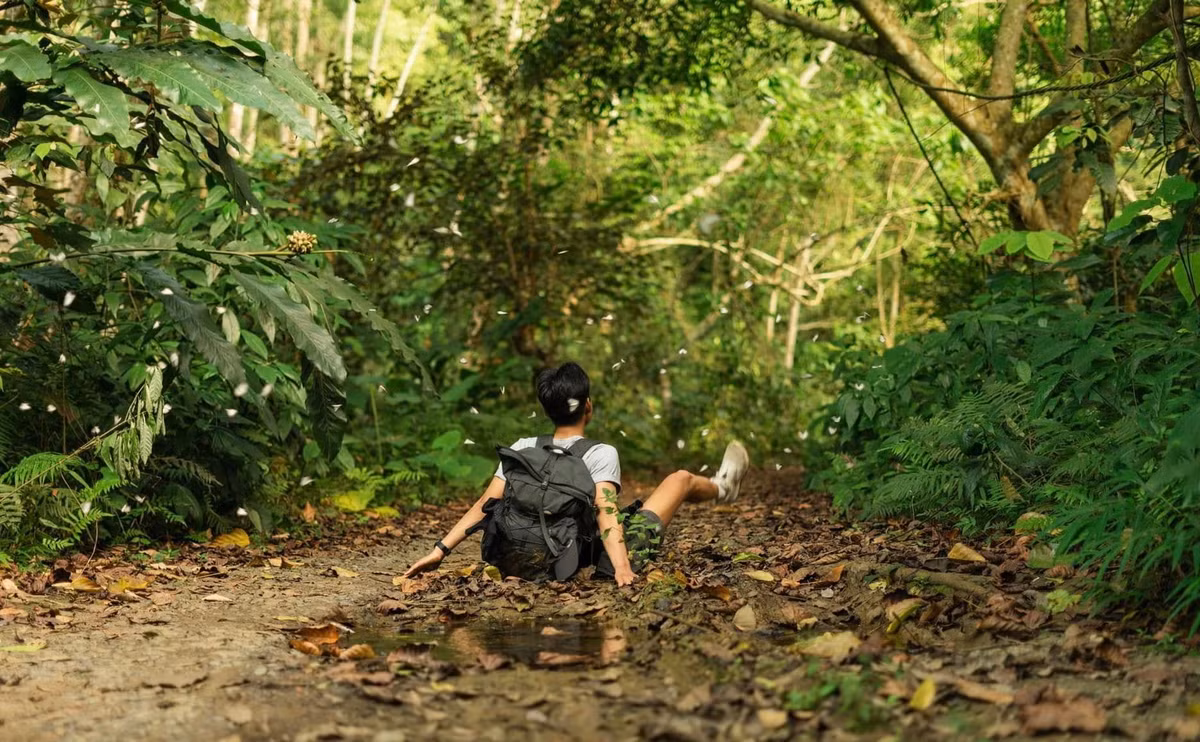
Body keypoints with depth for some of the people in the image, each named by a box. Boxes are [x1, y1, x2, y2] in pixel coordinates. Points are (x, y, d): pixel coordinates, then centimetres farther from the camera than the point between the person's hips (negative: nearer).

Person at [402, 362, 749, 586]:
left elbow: (486, 504, -11)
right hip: (601, 562, -5)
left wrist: (440, 549, -11)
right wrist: (622, 567, -41)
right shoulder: (600, 454, -19)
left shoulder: (522, 449, -7)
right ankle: (721, 488, 51)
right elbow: (605, 510, -32)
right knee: (681, 478, 15)